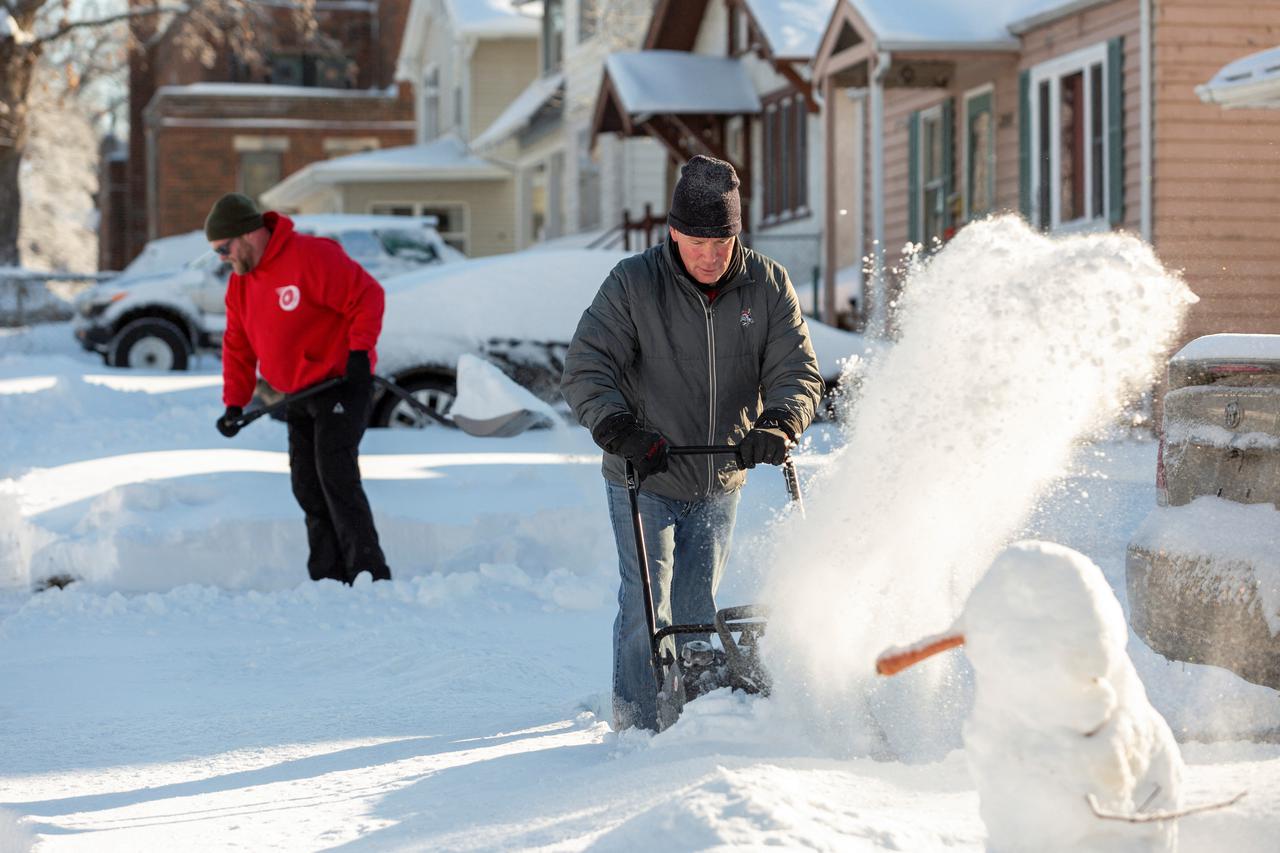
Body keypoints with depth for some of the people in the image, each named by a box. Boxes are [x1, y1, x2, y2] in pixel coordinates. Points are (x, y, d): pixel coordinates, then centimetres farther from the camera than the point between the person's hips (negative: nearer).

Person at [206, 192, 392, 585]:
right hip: (298, 397, 9)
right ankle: (329, 580, 10)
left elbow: (367, 295, -19)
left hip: (341, 385, -9)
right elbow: (238, 346, 12)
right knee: (308, 488, 6)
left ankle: (369, 577, -15)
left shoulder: (312, 257, -19)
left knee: (336, 477, -16)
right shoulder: (240, 282, 8)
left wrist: (359, 351, -24)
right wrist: (234, 403, 3)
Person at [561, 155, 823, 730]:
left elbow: (797, 371, -7)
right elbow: (585, 369, -15)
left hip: (720, 483, 3)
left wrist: (776, 426, -28)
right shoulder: (632, 284, -12)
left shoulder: (768, 286, -5)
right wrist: (619, 428, -33)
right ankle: (637, 726, -1)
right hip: (644, 479, -3)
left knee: (695, 611, 12)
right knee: (647, 606, -9)